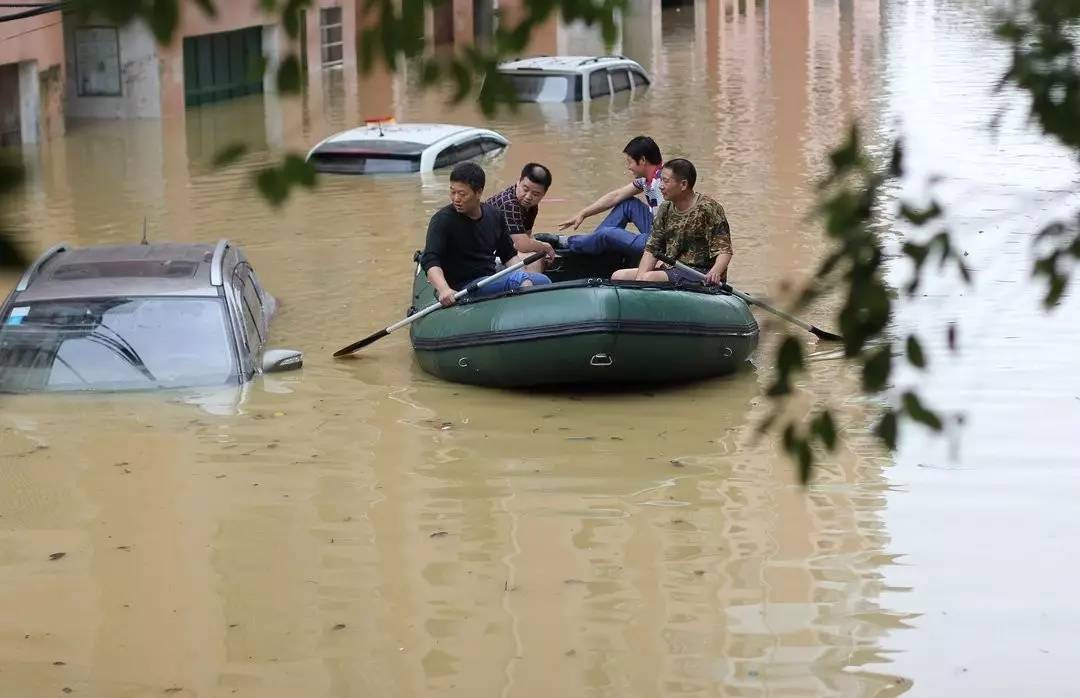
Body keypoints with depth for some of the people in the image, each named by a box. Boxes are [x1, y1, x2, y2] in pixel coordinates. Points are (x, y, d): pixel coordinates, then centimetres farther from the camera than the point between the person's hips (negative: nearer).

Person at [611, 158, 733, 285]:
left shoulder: (708, 209, -11)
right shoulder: (665, 209, 10)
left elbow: (724, 250, -13)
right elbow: (652, 249, 8)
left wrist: (715, 272, -34)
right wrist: (640, 277, -10)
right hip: (670, 269, 7)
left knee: (649, 278, -30)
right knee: (618, 276, -5)